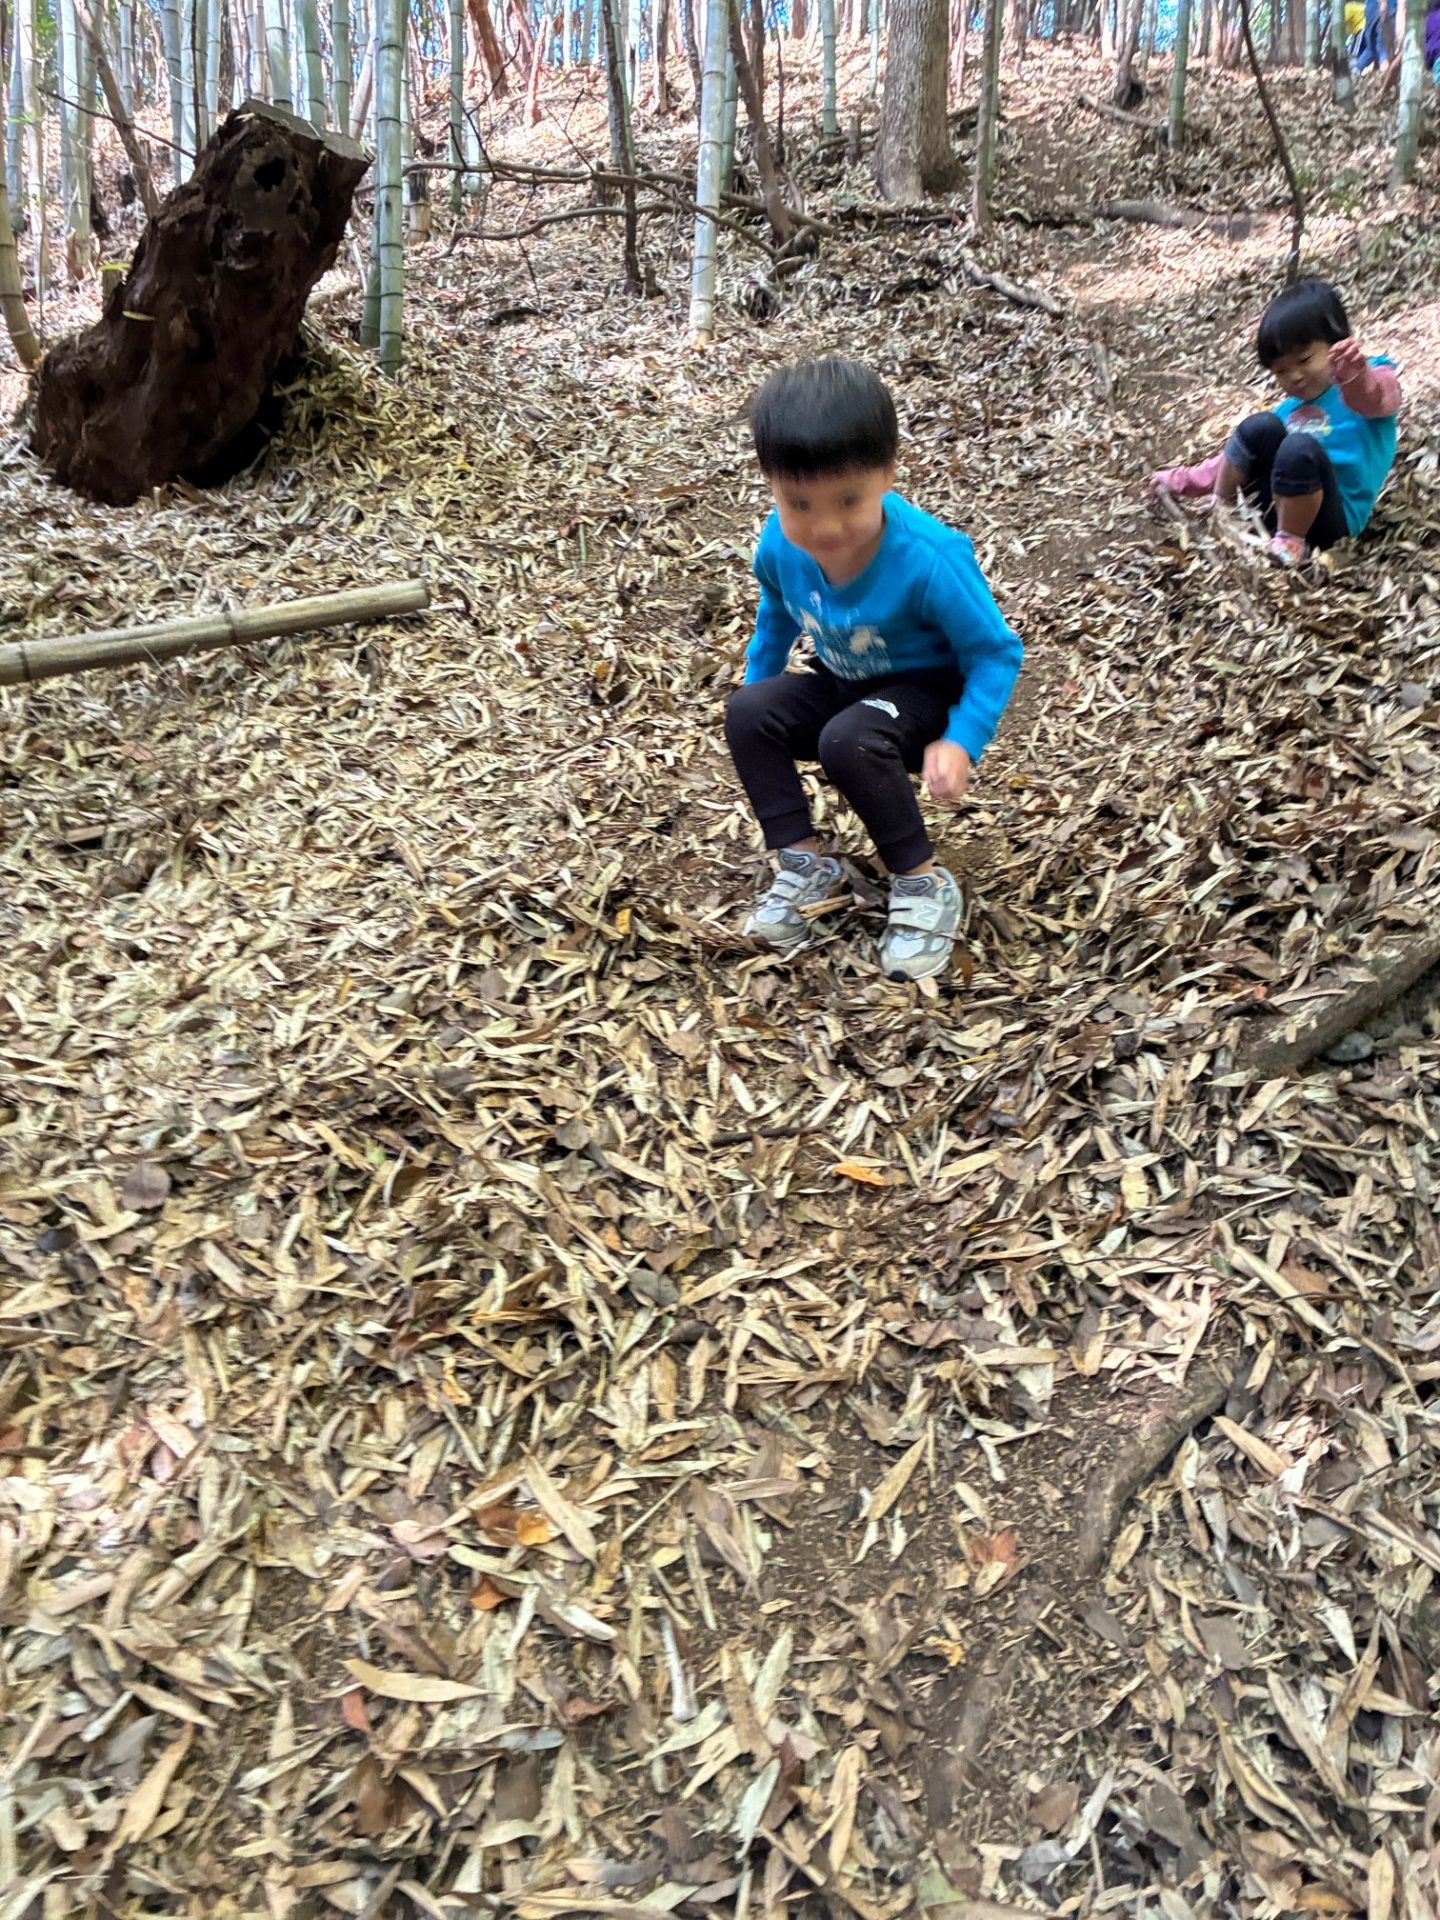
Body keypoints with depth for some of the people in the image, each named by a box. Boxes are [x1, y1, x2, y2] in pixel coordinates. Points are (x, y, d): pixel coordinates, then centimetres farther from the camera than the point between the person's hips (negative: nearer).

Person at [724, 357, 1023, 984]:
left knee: (848, 740, -35)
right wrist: (757, 680, 10)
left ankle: (924, 883, -17)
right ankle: (803, 862, -9)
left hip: (926, 691, -5)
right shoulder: (781, 543, -17)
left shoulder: (929, 559, -32)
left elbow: (995, 653, -21)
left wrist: (962, 743, -31)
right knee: (747, 712, -18)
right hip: (843, 686, 6)